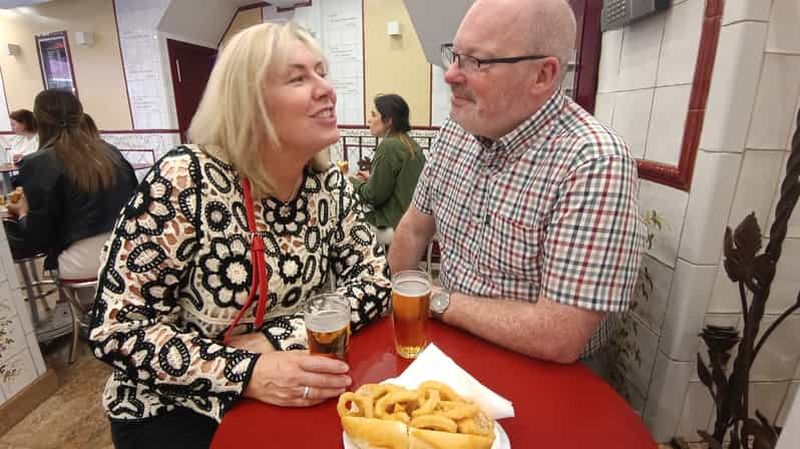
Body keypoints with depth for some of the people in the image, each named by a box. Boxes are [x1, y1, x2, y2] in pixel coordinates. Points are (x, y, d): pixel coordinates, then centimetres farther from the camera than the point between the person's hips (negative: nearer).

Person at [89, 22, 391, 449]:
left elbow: (373, 278, -7)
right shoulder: (185, 180, -20)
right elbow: (118, 327, -16)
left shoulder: (329, 185, -7)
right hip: (174, 409, -3)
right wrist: (246, 372, -28)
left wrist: (277, 337, -19)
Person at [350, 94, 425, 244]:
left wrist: (353, 181, 2)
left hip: (394, 226, -8)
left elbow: (374, 196, -14)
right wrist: (372, 179, 15)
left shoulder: (388, 146, -17)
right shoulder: (412, 145, 7)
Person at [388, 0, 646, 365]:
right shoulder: (456, 131, -4)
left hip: (535, 375, -4)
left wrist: (439, 302, -17)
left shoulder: (595, 164, -26)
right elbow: (414, 228, 6)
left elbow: (559, 339, -27)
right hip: (452, 344, 5)